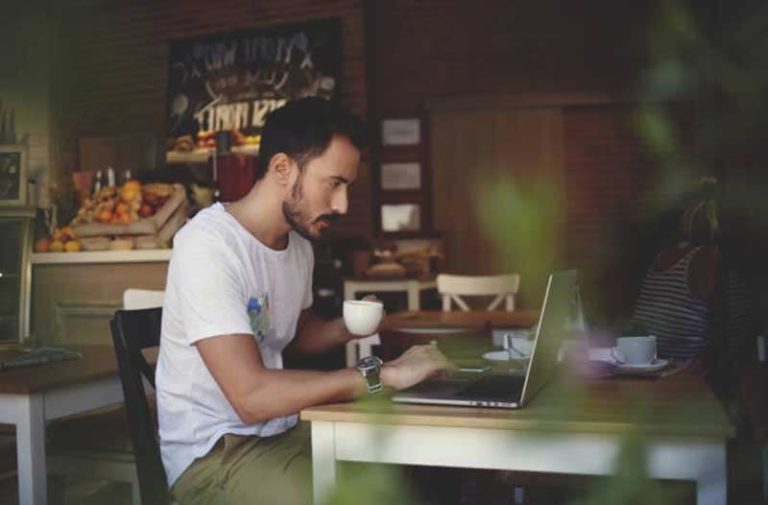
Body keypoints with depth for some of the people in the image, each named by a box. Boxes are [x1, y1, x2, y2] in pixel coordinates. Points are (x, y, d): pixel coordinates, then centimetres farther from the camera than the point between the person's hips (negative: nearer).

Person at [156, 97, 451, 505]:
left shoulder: (299, 243, 5)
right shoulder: (208, 245, -22)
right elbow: (251, 396, -30)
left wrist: (345, 328, 1)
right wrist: (381, 374, -27)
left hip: (284, 428, 8)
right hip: (215, 450, -7)